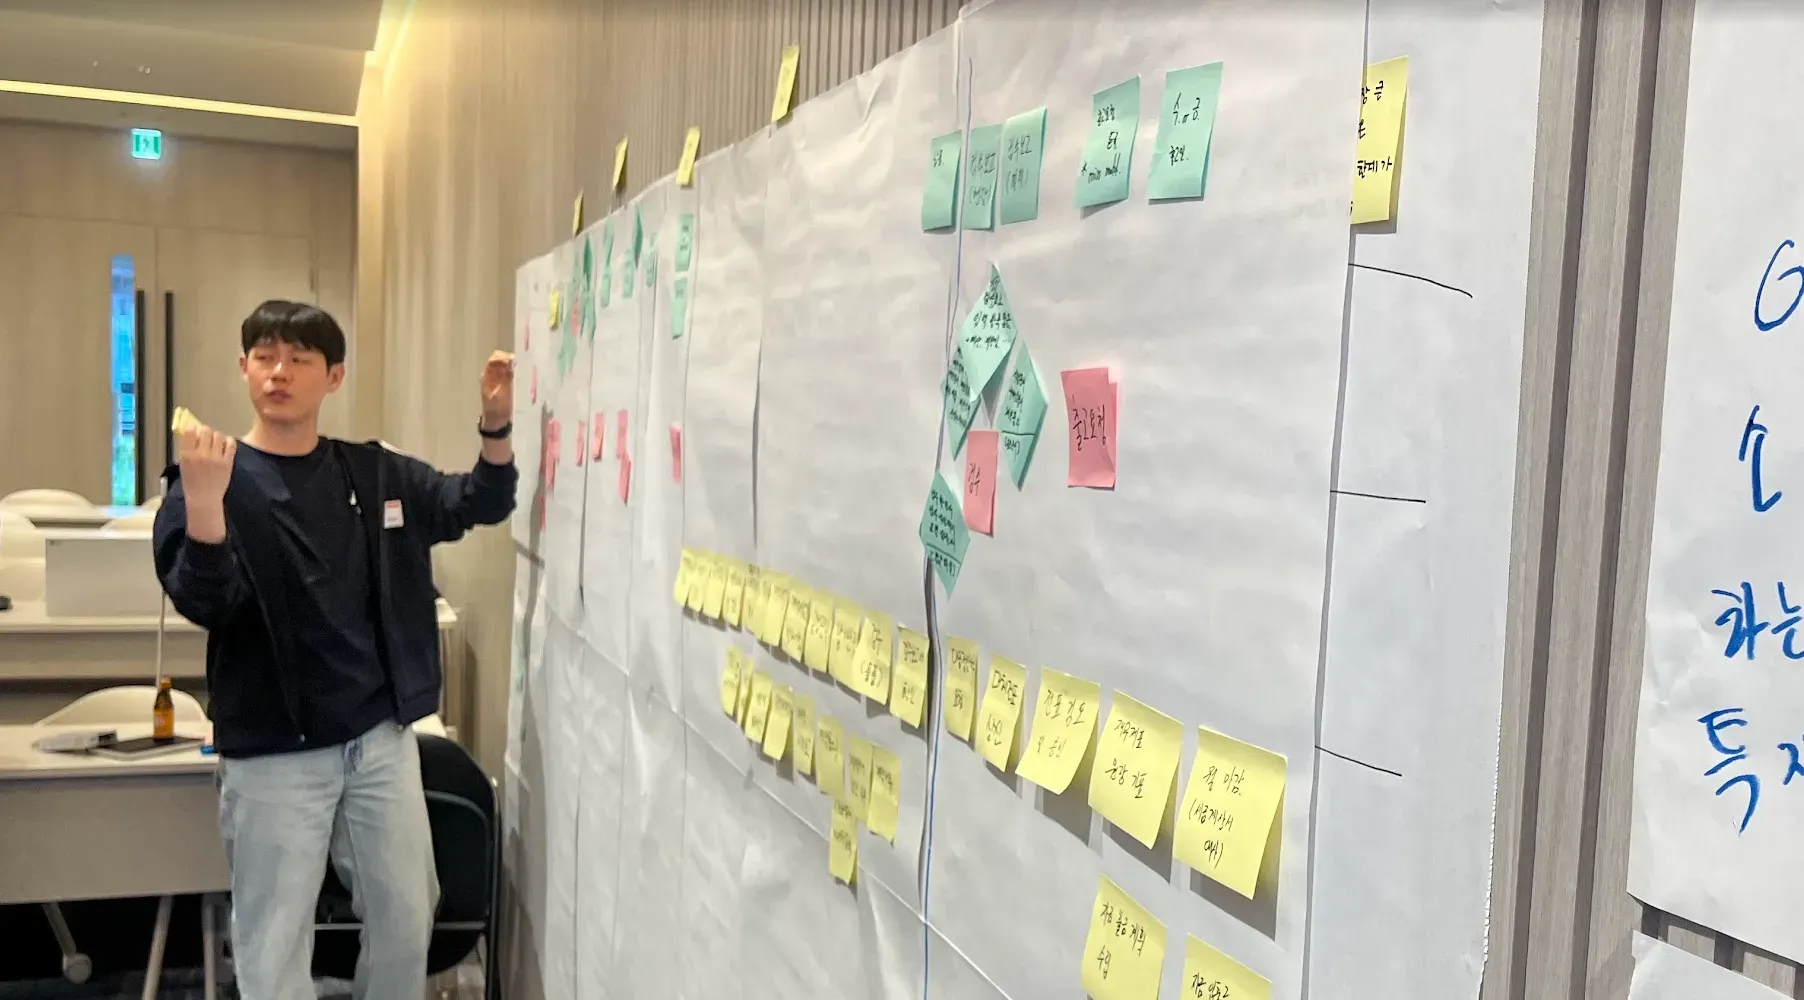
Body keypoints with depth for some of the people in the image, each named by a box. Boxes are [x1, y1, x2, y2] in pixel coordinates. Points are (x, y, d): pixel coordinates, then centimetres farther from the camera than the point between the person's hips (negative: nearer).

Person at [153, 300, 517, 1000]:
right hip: (274, 753, -3)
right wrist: (204, 501, -36)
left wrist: (496, 422, -3)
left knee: (407, 919, 14)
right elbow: (201, 604, -18)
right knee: (275, 943, 7)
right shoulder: (210, 478, -6)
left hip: (382, 737, 4)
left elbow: (479, 505, 15)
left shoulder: (376, 474, 4)